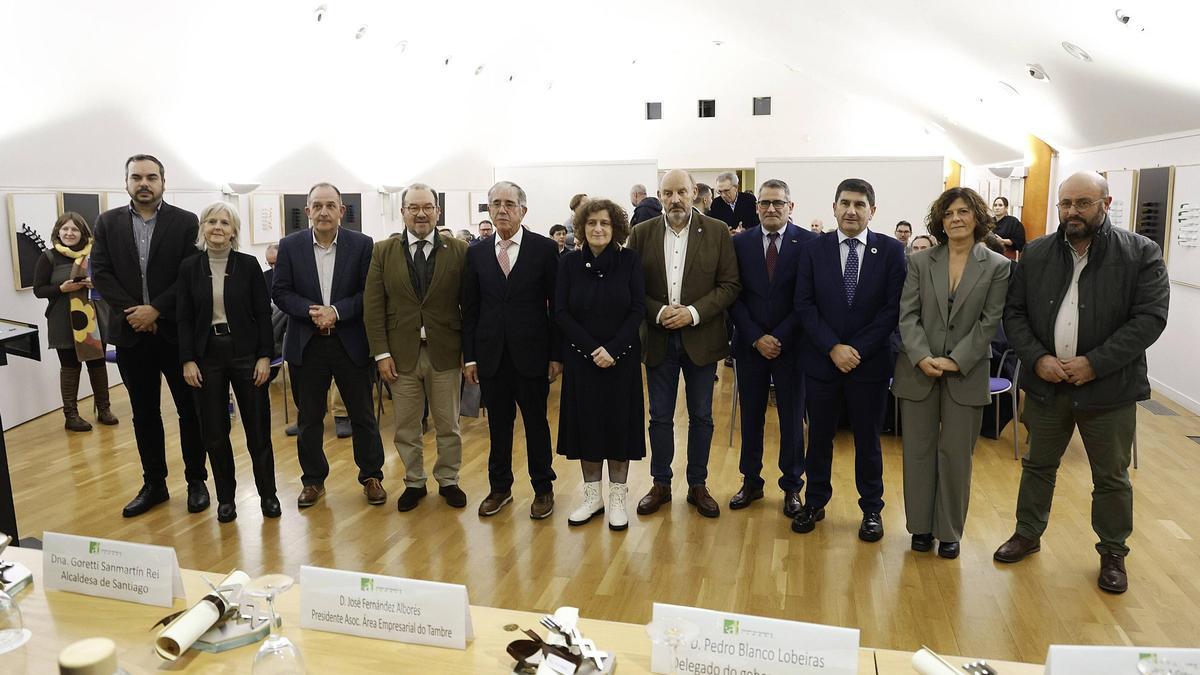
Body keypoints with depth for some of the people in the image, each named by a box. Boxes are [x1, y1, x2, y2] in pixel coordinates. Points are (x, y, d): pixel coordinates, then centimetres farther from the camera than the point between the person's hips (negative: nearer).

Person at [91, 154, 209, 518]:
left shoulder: (185, 222, -2)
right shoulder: (107, 223, 7)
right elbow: (100, 273, 1)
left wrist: (156, 309, -15)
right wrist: (132, 311, -11)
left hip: (176, 331, -3)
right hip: (131, 333, 3)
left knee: (190, 409, 6)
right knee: (144, 414, 11)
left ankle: (196, 481, 19)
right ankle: (154, 484, 23)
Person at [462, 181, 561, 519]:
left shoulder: (545, 248, -3)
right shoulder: (477, 253, 5)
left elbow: (556, 305, -3)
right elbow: (470, 308, 7)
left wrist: (557, 354, -5)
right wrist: (469, 356, 3)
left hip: (531, 352, -2)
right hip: (491, 354, 2)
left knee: (536, 423, 9)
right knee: (498, 424, 12)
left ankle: (543, 488, 24)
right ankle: (500, 487, 27)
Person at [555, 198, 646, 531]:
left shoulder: (629, 260, -3)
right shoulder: (570, 262, -1)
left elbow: (638, 309, -6)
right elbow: (560, 312, -4)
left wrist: (613, 350, -16)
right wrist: (592, 349, -14)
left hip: (622, 358, -1)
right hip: (580, 358, 1)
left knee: (619, 423, 4)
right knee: (586, 422, 6)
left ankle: (617, 498, 17)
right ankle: (592, 495, 20)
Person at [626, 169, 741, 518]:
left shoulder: (717, 231, -2)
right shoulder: (642, 233, 0)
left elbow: (730, 285, -4)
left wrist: (694, 312, -16)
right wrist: (658, 312, -16)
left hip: (701, 338, 0)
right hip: (659, 338, 1)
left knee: (701, 416, 10)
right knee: (660, 417, 10)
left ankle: (698, 486, 25)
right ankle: (661, 485, 25)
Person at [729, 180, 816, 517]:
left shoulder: (808, 243, -3)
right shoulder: (740, 243, 3)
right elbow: (735, 296, 0)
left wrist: (779, 337, -12)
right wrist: (756, 338, -9)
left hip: (790, 345, -2)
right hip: (750, 345, 2)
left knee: (792, 417, 7)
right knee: (750, 416, 10)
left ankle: (792, 486, 22)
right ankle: (751, 482, 24)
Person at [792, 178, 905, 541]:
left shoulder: (891, 250, -2)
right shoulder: (813, 249, 0)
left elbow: (893, 307, -7)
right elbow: (804, 305, -4)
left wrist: (857, 350, -14)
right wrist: (833, 348, -14)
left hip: (870, 361, -1)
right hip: (821, 360, 1)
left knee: (867, 438, 12)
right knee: (819, 436, 12)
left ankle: (871, 508, 29)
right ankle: (815, 502, 30)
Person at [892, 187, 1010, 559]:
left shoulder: (997, 267, 0)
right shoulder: (920, 262, 3)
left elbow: (989, 322, -5)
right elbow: (907, 315, -2)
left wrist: (956, 361, -14)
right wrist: (922, 357, -15)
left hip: (967, 374, -1)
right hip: (918, 371, 1)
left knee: (956, 454, 7)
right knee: (919, 451, 8)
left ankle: (950, 531, 21)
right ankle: (921, 525, 22)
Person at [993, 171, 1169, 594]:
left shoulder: (1141, 253, -7)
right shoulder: (1035, 254, 2)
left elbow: (1150, 318, -12)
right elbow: (1014, 312, 2)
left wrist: (1095, 363, -19)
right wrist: (1037, 358, -13)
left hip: (1109, 387, -2)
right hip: (1046, 383, 3)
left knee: (1111, 477, 11)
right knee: (1038, 465, 16)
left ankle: (1113, 553, 29)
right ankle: (1028, 534, 33)